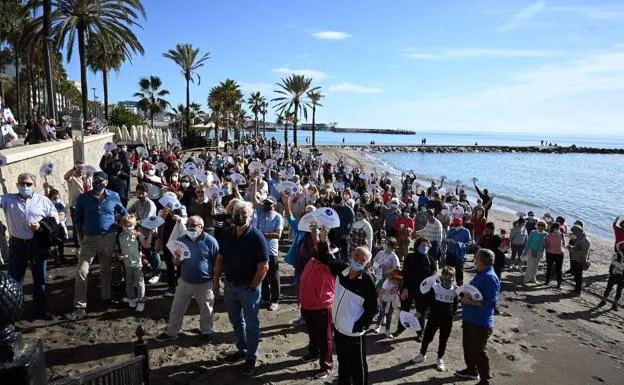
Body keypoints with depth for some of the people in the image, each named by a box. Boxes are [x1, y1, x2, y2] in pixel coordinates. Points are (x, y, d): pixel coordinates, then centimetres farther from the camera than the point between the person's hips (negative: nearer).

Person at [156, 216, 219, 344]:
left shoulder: (210, 241, -15)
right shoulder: (181, 240, -2)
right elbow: (176, 263, 7)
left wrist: (216, 279, -7)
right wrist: (177, 259, -17)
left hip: (205, 283, -4)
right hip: (185, 281, 4)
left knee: (206, 310, 14)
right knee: (176, 309, 14)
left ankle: (206, 332, 35)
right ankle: (171, 332, 33)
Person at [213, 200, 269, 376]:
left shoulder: (256, 237, -18)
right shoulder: (226, 234, -1)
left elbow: (263, 266, -18)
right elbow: (220, 258, 8)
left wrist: (252, 287, -15)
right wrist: (216, 280, 5)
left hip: (248, 288, -6)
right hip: (230, 285, 6)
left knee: (251, 324, 10)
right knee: (236, 321, 21)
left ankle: (251, 356, 25)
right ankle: (241, 349, 40)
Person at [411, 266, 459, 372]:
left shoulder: (454, 292, -5)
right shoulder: (435, 288, -9)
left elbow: (455, 306, 5)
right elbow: (428, 300, -4)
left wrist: (451, 313, -8)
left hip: (447, 320, 1)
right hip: (434, 317, -1)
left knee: (443, 340, 12)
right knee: (427, 336, 9)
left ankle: (440, 359, 29)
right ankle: (422, 354, 30)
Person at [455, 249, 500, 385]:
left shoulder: (490, 278, -23)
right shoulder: (481, 274, 7)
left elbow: (492, 303, -27)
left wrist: (471, 302, -26)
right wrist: (467, 294, 4)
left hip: (480, 322, -10)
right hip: (469, 318, 10)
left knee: (478, 351, 3)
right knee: (468, 345, 24)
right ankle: (471, 370, 44)